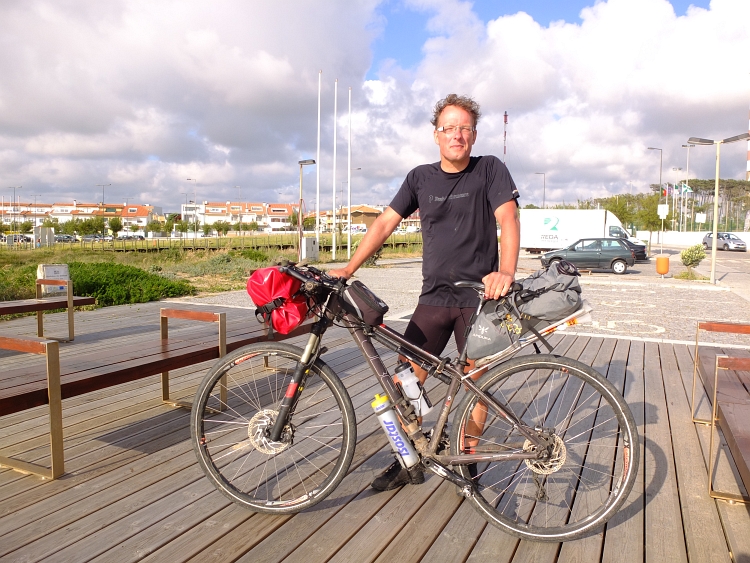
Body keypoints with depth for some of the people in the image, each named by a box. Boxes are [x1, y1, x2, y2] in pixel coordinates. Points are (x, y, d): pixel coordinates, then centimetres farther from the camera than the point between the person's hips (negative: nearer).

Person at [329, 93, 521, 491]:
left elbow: (508, 219, -14)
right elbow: (385, 222, 5)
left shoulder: (490, 170, -1)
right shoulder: (420, 177, 8)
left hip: (479, 297, -3)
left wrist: (506, 271, -32)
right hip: (434, 297, 3)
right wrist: (348, 268, -3)